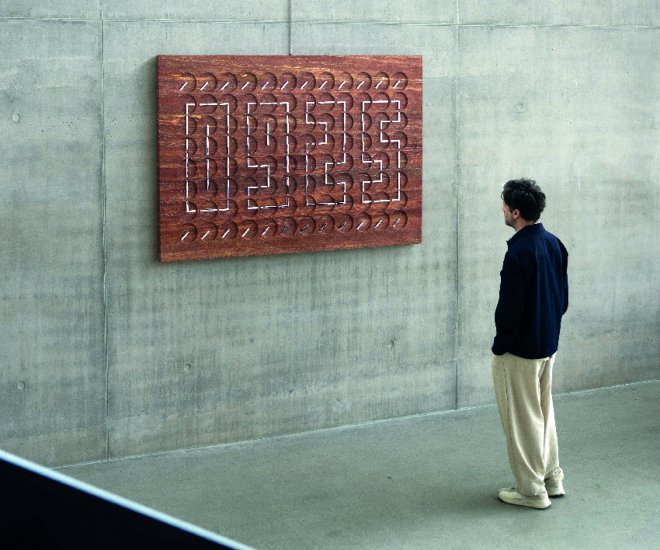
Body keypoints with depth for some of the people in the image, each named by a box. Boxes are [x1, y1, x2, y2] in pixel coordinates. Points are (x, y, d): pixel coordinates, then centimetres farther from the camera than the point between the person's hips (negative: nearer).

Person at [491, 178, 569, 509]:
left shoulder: (519, 252, -23)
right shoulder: (554, 244, 3)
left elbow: (509, 308, -21)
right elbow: (563, 296, 11)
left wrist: (499, 346, -10)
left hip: (520, 350, -9)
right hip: (549, 345, 9)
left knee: (522, 419, 3)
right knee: (544, 411, 20)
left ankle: (532, 490, 12)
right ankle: (552, 478, 29)